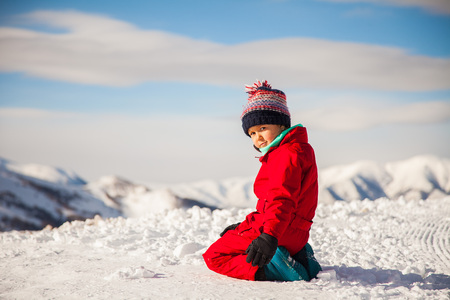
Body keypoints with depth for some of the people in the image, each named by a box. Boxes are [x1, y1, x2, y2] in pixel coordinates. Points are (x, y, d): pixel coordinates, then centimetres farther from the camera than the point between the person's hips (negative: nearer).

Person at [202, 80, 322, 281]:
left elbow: (282, 199, -30)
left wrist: (269, 235, -42)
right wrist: (244, 225, 27)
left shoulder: (288, 154, -14)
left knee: (214, 255, -3)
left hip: (281, 233, -10)